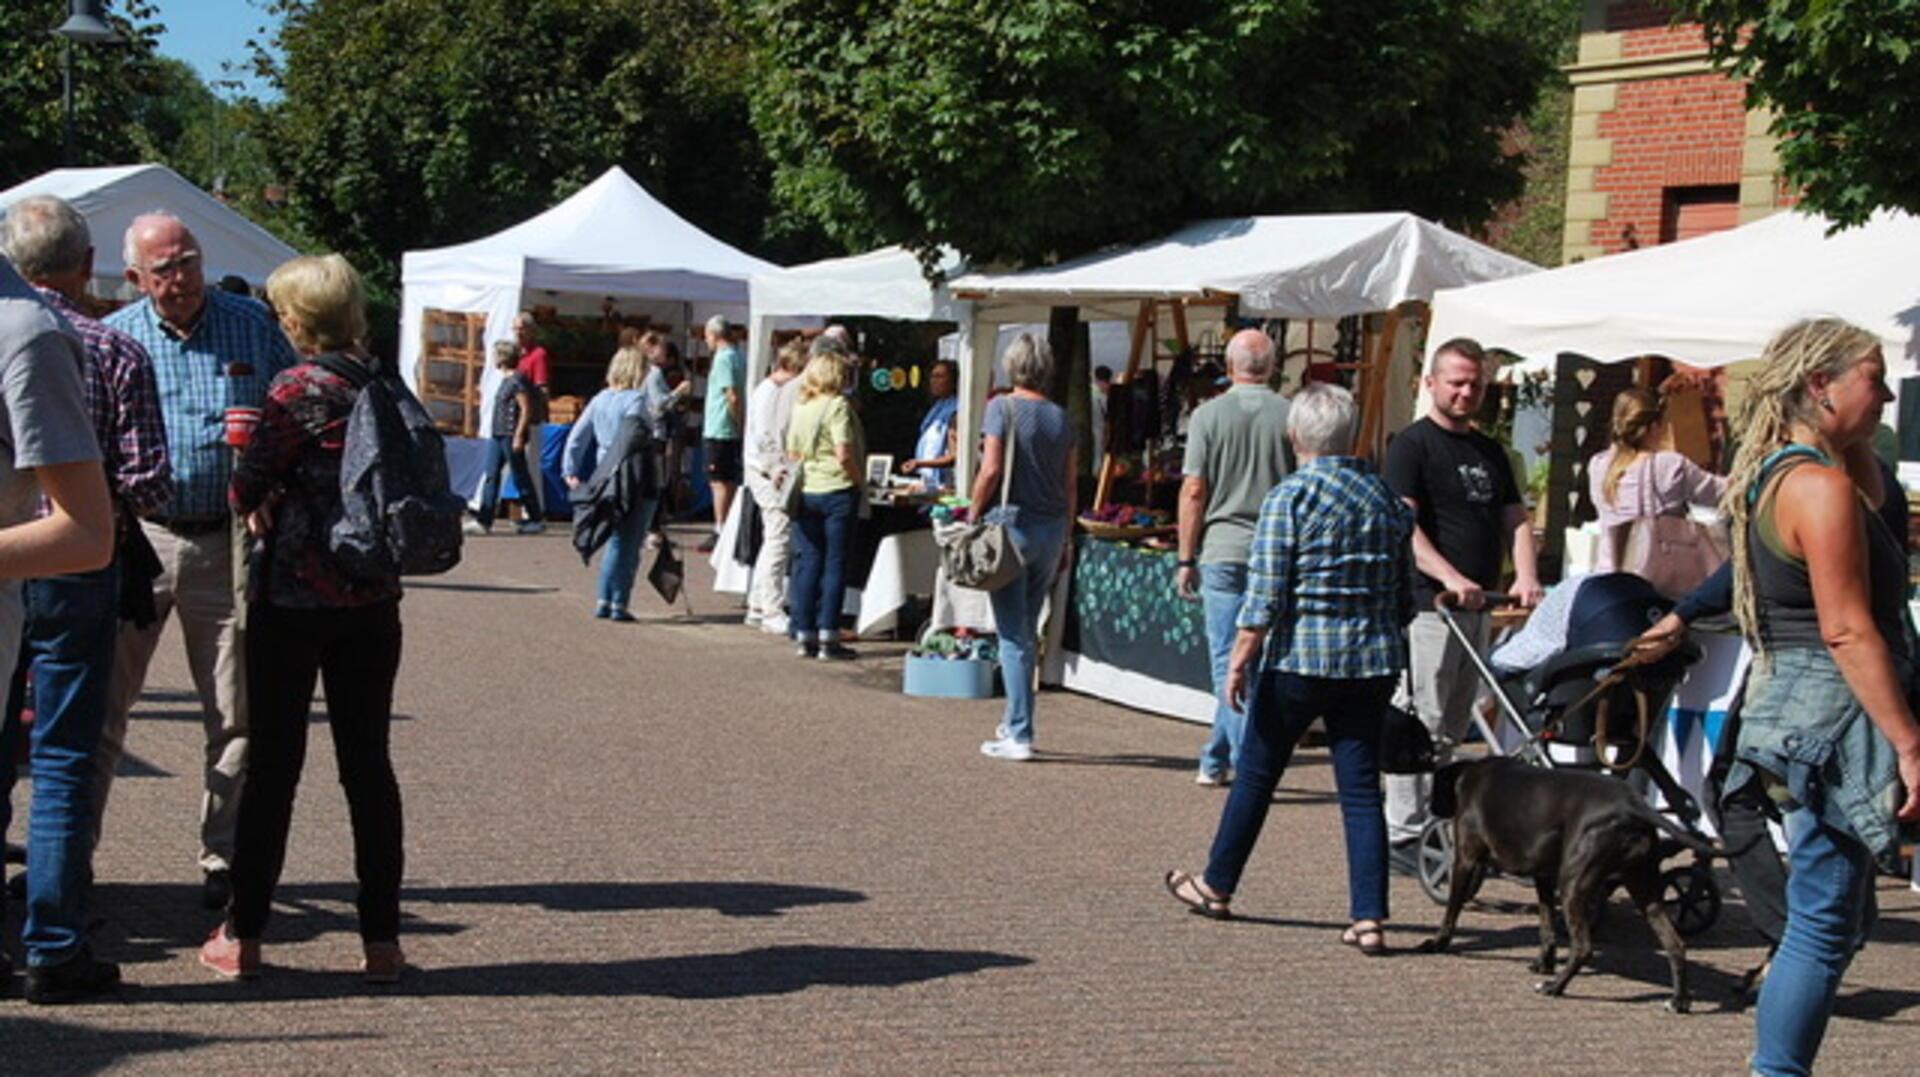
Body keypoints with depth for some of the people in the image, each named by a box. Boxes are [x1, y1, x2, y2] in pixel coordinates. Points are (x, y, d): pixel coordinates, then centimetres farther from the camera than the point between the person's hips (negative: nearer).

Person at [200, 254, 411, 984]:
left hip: (293, 595, -5)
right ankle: (381, 939, 9)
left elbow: (248, 487, -10)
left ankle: (242, 937, 10)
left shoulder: (301, 390, -13)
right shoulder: (386, 384, 5)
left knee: (273, 762, 4)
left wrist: (255, 507, 14)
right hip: (373, 597, 5)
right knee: (368, 762, 9)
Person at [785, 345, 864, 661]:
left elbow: (792, 454, 12)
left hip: (806, 492, 5)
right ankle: (828, 638, 0)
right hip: (837, 490, -5)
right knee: (835, 564, 1)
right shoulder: (838, 405, -11)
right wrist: (860, 481, -4)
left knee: (808, 562, 9)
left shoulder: (800, 407, 7)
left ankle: (804, 636, 9)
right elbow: (844, 455, -17)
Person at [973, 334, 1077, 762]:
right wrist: (1066, 539, 16)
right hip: (1051, 529, 5)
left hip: (1011, 522, -5)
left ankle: (1019, 735, -4)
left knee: (1013, 634, -3)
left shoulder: (1002, 407, -6)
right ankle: (1014, 722, 23)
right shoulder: (1061, 417, 8)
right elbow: (1070, 485, 9)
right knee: (1028, 629, 16)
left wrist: (974, 517, -2)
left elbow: (991, 470, -14)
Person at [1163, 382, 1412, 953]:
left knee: (1257, 775, 11)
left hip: (1298, 655, -4)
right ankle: (1369, 917, -1)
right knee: (1361, 788, 4)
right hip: (1371, 661, 4)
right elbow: (1406, 593, 13)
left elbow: (1265, 595, -13)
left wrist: (1239, 661, -8)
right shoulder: (1387, 497, 7)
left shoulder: (1289, 497, -9)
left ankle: (1217, 886, 25)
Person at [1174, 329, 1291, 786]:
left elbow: (1194, 492, -3)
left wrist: (1186, 559, 3)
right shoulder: (1291, 416, 1)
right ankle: (1217, 760, 20)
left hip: (1223, 548, -2)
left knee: (1230, 662, 0)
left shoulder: (1209, 415, -3)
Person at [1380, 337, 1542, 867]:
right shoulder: (1412, 445, -5)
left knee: (1452, 729, 12)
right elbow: (1401, 525, -16)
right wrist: (1451, 577, -28)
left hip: (1476, 607, 8)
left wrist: (1525, 575, -4)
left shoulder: (1490, 452, 19)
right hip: (1427, 605, -8)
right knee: (1421, 723, -9)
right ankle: (1403, 836, -6)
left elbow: (1515, 519, 16)